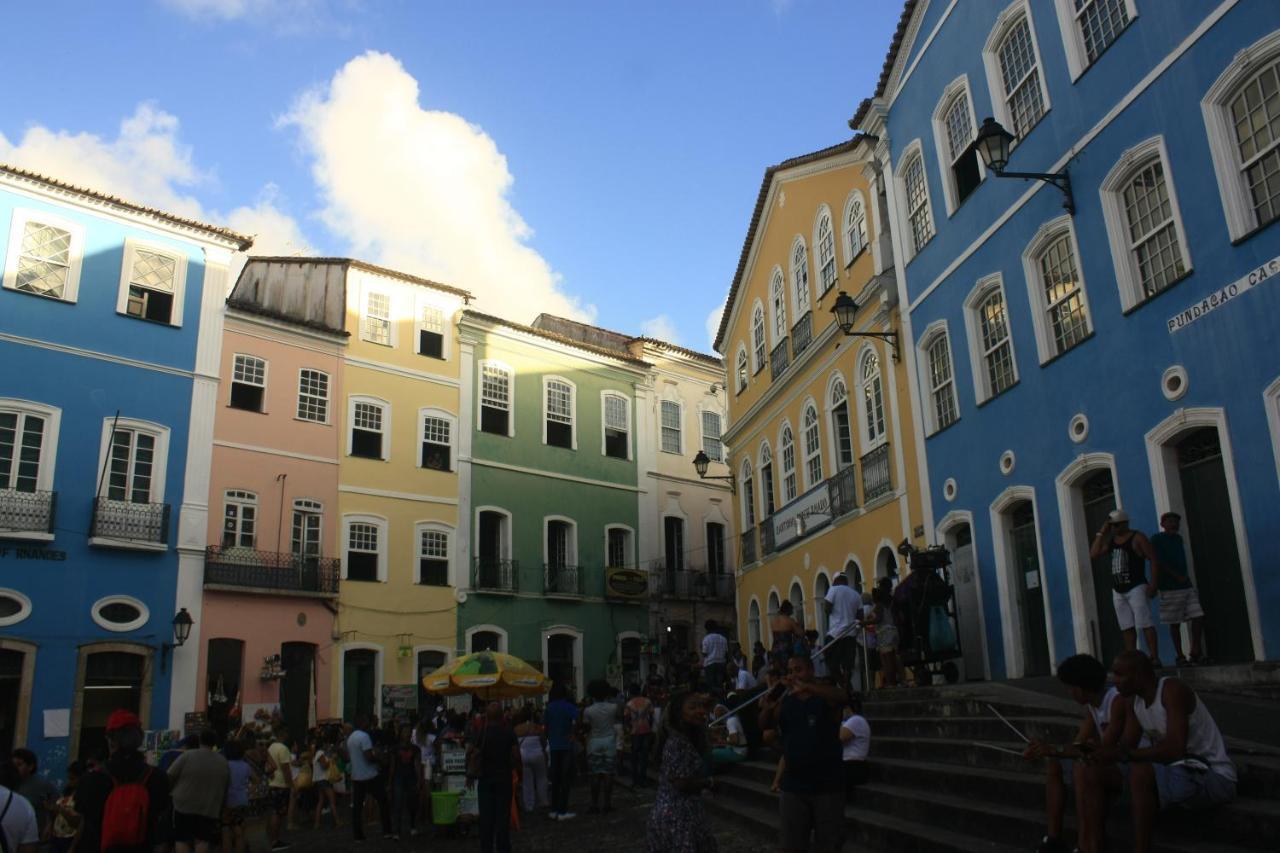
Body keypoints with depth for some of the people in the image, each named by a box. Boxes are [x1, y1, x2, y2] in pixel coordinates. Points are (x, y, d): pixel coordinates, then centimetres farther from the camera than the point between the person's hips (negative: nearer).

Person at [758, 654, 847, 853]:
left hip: (827, 785, -4)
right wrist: (766, 709, -23)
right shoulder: (785, 701, 5)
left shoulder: (825, 697, -8)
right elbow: (765, 725, 1)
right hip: (793, 785, 4)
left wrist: (807, 687, -47)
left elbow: (841, 697, -30)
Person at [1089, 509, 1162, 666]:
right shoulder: (1110, 540, 13)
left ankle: (1155, 659, -9)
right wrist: (1101, 533, 2)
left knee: (1145, 624, -9)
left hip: (1136, 588, -6)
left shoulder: (1137, 538, -5)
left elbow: (1154, 559, -8)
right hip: (1117, 591, 6)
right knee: (1126, 628, 6)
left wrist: (1153, 584, -15)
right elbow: (1093, 554, 3)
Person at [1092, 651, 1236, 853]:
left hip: (1215, 777, -9)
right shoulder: (1136, 701, 5)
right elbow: (1126, 747, 0)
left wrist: (1120, 755, -34)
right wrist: (1098, 750, -21)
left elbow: (1175, 748, -32)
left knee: (1140, 772, -27)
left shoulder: (1173, 690, -21)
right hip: (1183, 773, 9)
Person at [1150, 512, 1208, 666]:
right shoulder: (1157, 539, -4)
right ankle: (1180, 656, 5)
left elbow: (1181, 562, 19)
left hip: (1187, 586, 6)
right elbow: (1159, 563, -12)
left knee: (1198, 617, -1)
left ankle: (1196, 653, 9)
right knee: (1175, 623, -1)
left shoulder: (1178, 539, 17)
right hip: (1170, 588, -6)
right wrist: (1177, 576, -16)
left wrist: (1186, 577, 11)